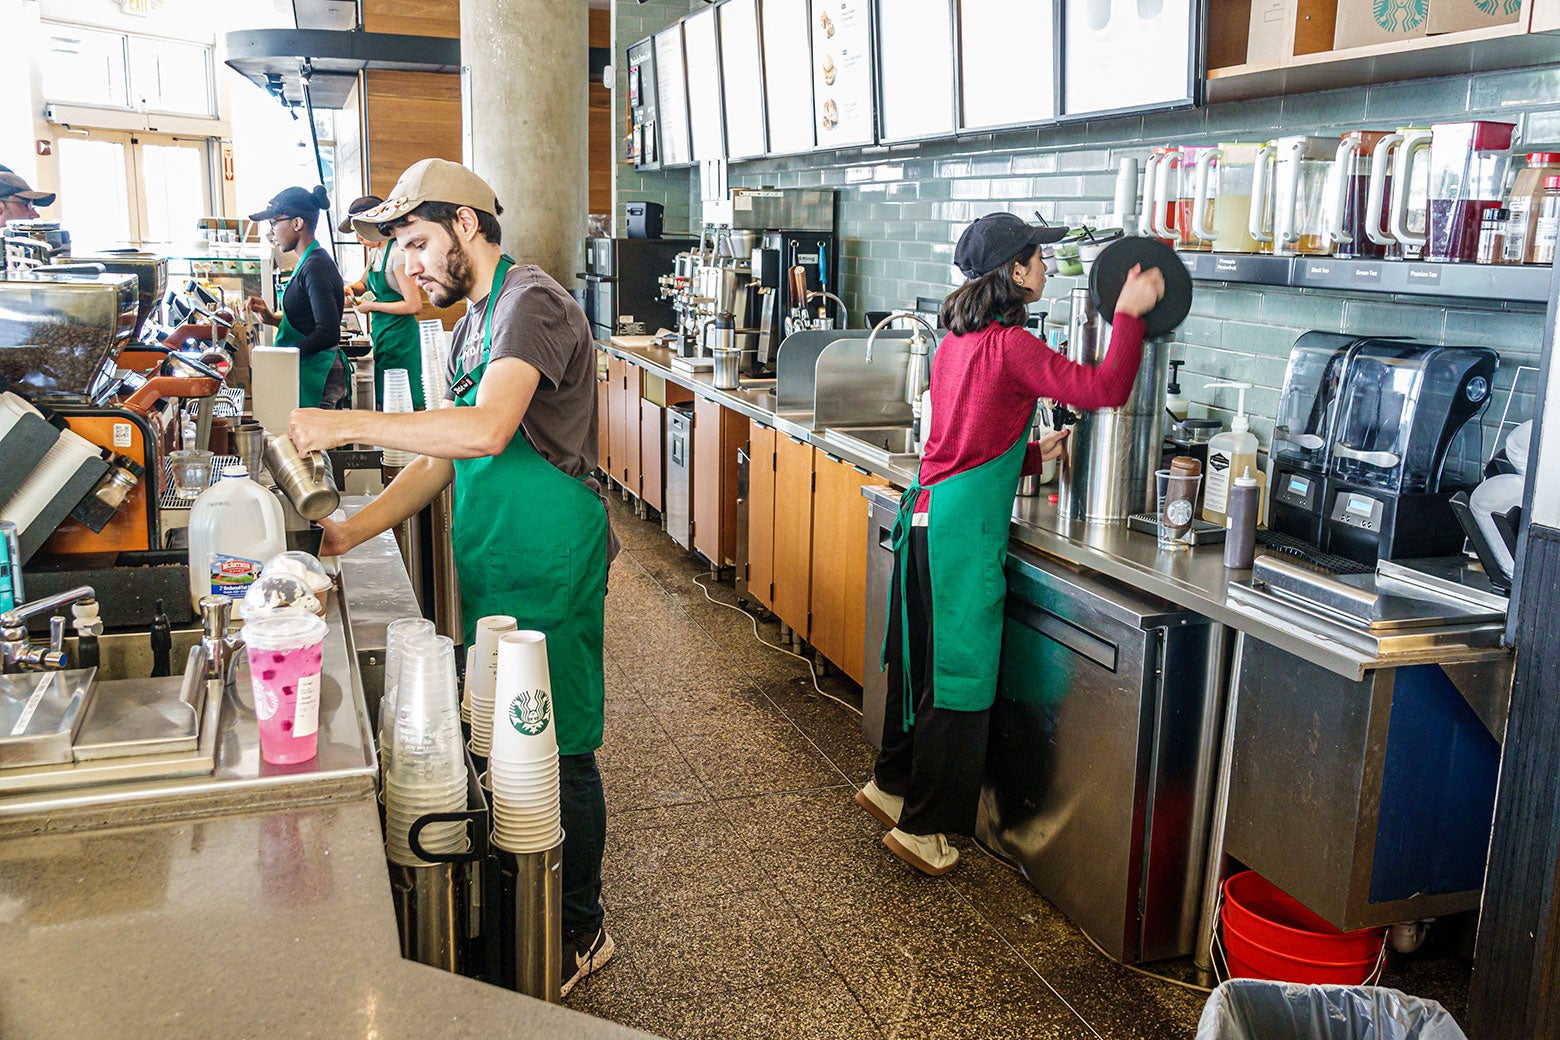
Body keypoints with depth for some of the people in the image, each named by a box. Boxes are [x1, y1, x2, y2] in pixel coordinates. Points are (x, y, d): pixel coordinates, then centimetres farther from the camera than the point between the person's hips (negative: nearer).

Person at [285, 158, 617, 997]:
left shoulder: (532, 304, -16)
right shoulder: (475, 322, 15)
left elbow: (485, 430, -32)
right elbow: (443, 459, 15)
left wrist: (348, 424, -26)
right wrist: (352, 531, 4)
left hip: (550, 571, -9)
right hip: (494, 567, 9)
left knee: (559, 755, 3)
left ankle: (580, 931, 20)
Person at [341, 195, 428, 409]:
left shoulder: (397, 254, -16)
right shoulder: (375, 252, 12)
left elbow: (414, 306, -21)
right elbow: (364, 283, 31)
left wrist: (372, 306, -13)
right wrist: (351, 289, 7)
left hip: (400, 337, -9)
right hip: (381, 335, 9)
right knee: (385, 403, 9)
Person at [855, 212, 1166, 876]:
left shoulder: (956, 340, 12)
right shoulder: (1010, 346, -14)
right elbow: (1107, 390, -18)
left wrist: (1032, 454, 25)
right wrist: (1129, 315, -7)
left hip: (926, 514, 9)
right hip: (964, 529, -9)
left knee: (921, 661, 21)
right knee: (958, 676, 1)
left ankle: (891, 785, 36)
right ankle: (922, 827, 12)